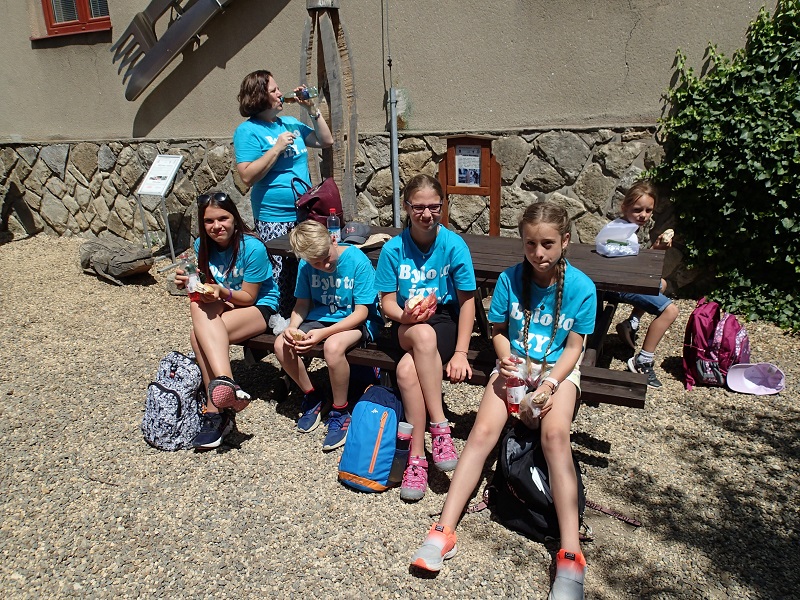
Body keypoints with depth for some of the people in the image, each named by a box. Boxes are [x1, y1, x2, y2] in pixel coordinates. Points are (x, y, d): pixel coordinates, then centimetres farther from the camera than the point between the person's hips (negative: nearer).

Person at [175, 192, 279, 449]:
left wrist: (222, 292, -32)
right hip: (223, 305, 5)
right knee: (199, 307, -33)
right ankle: (226, 382, -42)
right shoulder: (202, 245, 0)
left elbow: (248, 297, -13)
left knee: (200, 335, -31)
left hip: (259, 307, -5)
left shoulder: (253, 248, -18)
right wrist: (189, 282, -14)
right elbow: (207, 285, 8)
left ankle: (214, 411, -28)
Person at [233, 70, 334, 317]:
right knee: (281, 280, -5)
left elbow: (326, 141, 18)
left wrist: (312, 108, 9)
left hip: (304, 214, 7)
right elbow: (247, 176, -16)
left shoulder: (290, 123, 15)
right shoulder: (248, 131, -6)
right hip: (274, 220, -7)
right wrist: (277, 148, -17)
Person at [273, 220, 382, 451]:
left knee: (333, 346, -37)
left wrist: (323, 333, -29)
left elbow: (361, 312, -19)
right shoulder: (306, 265, -5)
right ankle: (312, 397, 7)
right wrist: (292, 327, -18)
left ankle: (340, 412, -13)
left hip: (358, 321, -5)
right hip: (321, 317, 6)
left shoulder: (358, 261, -20)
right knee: (282, 345, -19)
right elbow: (302, 303, 5)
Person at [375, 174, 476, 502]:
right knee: (423, 335, -36)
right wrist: (405, 316, -24)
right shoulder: (393, 249, -3)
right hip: (405, 325, 2)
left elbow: (467, 301, -6)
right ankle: (440, 426, -26)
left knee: (407, 369, -33)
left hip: (445, 320, -2)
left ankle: (417, 456, -19)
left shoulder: (454, 245, -8)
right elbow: (387, 302, 0)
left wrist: (461, 353, -14)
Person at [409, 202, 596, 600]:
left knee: (555, 434, -30)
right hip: (514, 365, 2)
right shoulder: (509, 279, -6)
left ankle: (570, 557, -26)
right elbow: (498, 330, 6)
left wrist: (549, 385, -20)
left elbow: (573, 348, -6)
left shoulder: (581, 287, -9)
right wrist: (506, 359, -14)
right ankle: (444, 531, -19)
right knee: (483, 430, -21)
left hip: (558, 369, -1)